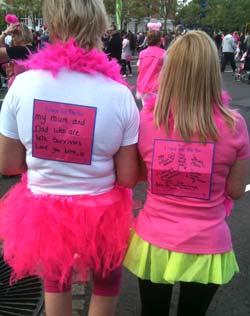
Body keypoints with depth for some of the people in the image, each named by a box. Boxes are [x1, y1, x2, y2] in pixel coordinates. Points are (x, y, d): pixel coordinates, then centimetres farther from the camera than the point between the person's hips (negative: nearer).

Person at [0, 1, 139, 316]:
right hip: (101, 214, -1)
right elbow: (128, 178, -13)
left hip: (44, 211, 2)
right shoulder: (119, 94, -18)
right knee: (105, 285, 29)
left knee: (55, 281, 31)